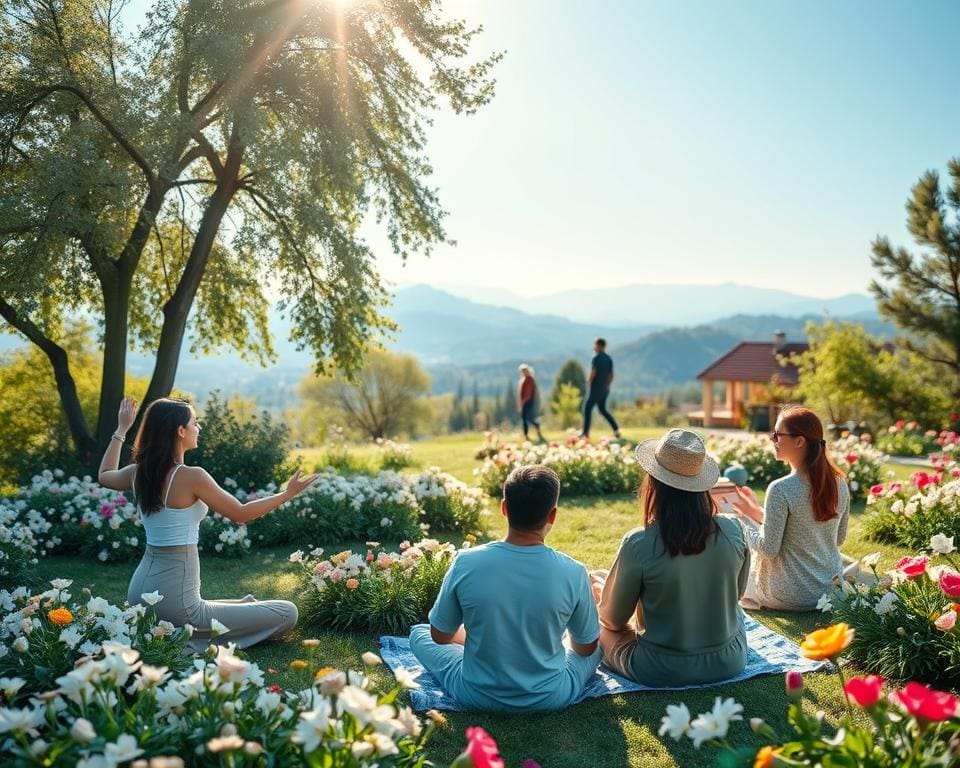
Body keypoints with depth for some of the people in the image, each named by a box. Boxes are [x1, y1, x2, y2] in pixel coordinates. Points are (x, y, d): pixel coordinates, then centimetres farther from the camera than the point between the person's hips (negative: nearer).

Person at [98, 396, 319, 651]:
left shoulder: (139, 473, 1)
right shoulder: (191, 476, -20)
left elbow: (104, 475, 25)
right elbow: (240, 513, -9)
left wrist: (122, 429, 31)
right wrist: (287, 493, 1)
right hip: (174, 600, -9)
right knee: (287, 613, -6)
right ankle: (191, 641, -7)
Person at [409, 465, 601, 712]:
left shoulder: (466, 564, -19)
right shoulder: (573, 573, -19)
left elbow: (440, 636, -4)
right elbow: (586, 648, -2)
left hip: (478, 696, 0)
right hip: (551, 699, 1)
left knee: (418, 632, 24)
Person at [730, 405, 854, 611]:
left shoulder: (781, 489, -23)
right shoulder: (839, 483, -4)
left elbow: (768, 550, -19)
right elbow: (839, 538, 10)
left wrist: (745, 517, -3)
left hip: (791, 597, -5)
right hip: (832, 590, 5)